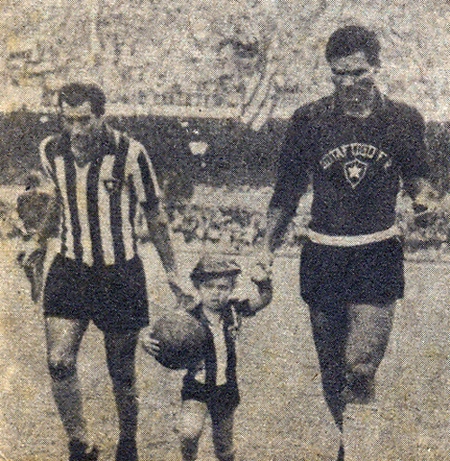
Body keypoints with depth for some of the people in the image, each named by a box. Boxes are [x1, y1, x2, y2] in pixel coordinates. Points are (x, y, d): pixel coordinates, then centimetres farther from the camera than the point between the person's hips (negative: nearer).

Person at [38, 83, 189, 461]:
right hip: (69, 270, 3)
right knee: (58, 362, -10)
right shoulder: (50, 152, -1)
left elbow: (155, 216, -2)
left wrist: (172, 272, 2)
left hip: (120, 274, -3)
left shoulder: (129, 153, -13)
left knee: (121, 370, 7)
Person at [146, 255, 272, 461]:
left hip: (226, 389, 3)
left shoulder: (233, 311, -4)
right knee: (189, 433, -21)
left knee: (224, 444, 14)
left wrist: (263, 282, -15)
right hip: (196, 388, -3)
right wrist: (152, 344, -37)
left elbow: (263, 299, 4)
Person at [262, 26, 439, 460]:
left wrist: (424, 200, -9)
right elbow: (287, 192, 7)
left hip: (378, 254, -1)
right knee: (331, 369, 10)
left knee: (360, 367, -15)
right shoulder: (308, 120, 0)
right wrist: (267, 251, 3)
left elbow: (415, 179, 14)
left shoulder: (403, 120, 1)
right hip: (323, 256, 2)